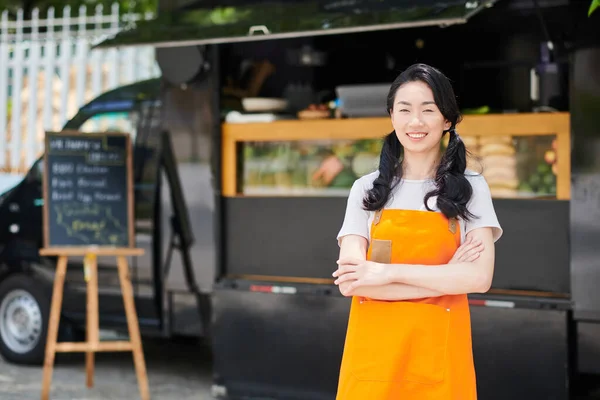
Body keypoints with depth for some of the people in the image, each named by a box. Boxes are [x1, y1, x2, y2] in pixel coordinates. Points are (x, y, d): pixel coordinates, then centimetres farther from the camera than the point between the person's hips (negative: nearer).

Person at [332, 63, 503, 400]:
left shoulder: (470, 188, 2)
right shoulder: (366, 189, 3)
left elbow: (479, 277, -11)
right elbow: (350, 280, -8)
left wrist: (388, 273, -15)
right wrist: (444, 277, -12)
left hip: (438, 350, 0)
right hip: (374, 348, 1)